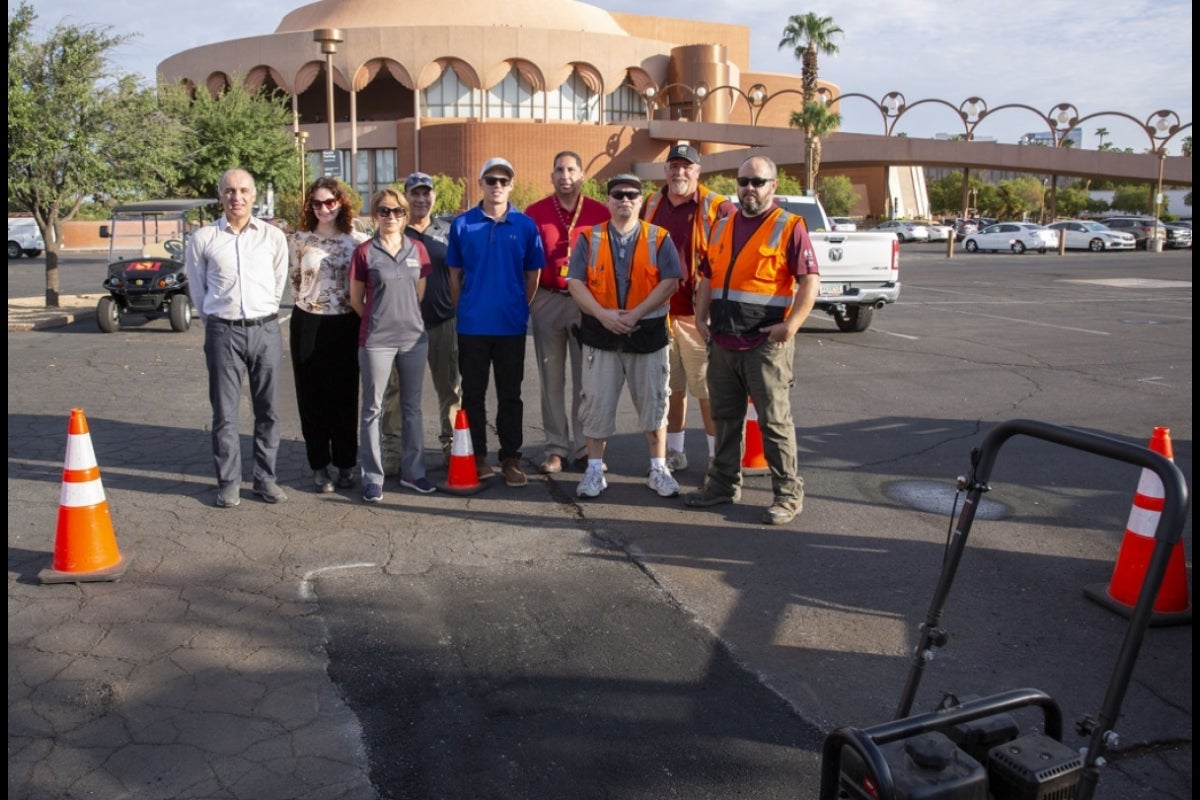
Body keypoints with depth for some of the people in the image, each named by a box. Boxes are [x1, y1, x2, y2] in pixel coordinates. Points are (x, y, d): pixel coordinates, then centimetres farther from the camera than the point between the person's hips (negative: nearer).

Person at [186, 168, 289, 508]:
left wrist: (263, 316, 13)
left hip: (265, 329, 1)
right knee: (224, 412, 3)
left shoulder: (274, 237, 4)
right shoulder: (203, 239, 1)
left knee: (267, 410, 7)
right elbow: (197, 289, 10)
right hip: (222, 331, -1)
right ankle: (228, 482, 13)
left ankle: (266, 477, 18)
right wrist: (214, 319, 11)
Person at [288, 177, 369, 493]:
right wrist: (308, 303, 6)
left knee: (345, 397, 6)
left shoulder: (357, 241, 2)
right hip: (309, 325, 0)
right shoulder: (299, 240, 3)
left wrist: (362, 319, 0)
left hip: (346, 325, 0)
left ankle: (345, 464, 19)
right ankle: (320, 466, 16)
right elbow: (294, 281, 12)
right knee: (313, 397, 4)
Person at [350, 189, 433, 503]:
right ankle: (373, 478, 13)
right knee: (373, 409, 5)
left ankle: (413, 471, 23)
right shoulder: (365, 252, -3)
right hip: (376, 341, -3)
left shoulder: (417, 250, 5)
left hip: (414, 337, 3)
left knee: (412, 407, 12)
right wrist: (379, 321, 9)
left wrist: (402, 318, 12)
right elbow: (356, 300, 3)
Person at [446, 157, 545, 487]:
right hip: (472, 325, 0)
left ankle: (510, 458, 18)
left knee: (510, 396, 8)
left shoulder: (525, 225, 1)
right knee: (473, 394, 8)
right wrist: (463, 310, 5)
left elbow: (532, 274, 8)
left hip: (511, 325, 0)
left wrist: (520, 308, 5)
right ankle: (476, 457, 20)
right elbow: (455, 274, 8)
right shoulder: (462, 224, 1)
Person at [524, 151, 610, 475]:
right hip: (547, 302, 1)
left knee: (586, 377, 3)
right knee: (551, 378, 5)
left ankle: (584, 447, 13)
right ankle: (556, 448, 12)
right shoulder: (534, 213, 4)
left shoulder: (600, 213, 3)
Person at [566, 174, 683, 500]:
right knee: (597, 404, 5)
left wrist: (635, 314, -16)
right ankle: (595, 469, 17)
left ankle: (658, 469, 18)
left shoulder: (659, 238, 3)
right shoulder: (589, 238, 5)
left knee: (653, 403, 6)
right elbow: (575, 282, -3)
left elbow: (669, 282, -6)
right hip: (600, 333, 1)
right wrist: (602, 314, -17)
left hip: (648, 333, 0)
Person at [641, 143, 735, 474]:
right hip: (659, 313, 5)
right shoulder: (652, 205, 12)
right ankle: (674, 452, 24)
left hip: (698, 315, -5)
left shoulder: (717, 207, -5)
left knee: (708, 390, -1)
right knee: (671, 387, 13)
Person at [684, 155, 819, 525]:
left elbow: (810, 281, -9)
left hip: (766, 343, -6)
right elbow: (707, 276, 21)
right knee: (725, 416, 13)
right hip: (722, 341, 6)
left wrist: (791, 324, -20)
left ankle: (788, 494, 8)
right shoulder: (722, 227, 15)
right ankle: (724, 483, 26)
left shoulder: (789, 227, -3)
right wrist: (701, 317, 7)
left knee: (774, 420, -2)